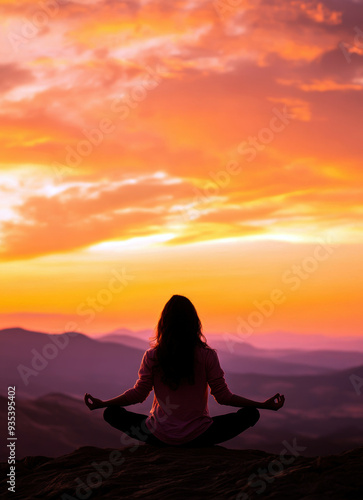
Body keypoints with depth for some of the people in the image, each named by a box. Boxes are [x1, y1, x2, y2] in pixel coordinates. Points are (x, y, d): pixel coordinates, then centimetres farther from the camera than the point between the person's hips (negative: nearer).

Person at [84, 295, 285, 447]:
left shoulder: (152, 356, -6)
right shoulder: (207, 356, -8)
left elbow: (138, 394, 0)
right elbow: (223, 396, -3)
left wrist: (101, 403, 16)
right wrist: (264, 405, 7)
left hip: (159, 436, 1)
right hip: (198, 436, -1)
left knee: (111, 413, 21)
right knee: (250, 414, 13)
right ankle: (198, 447, 3)